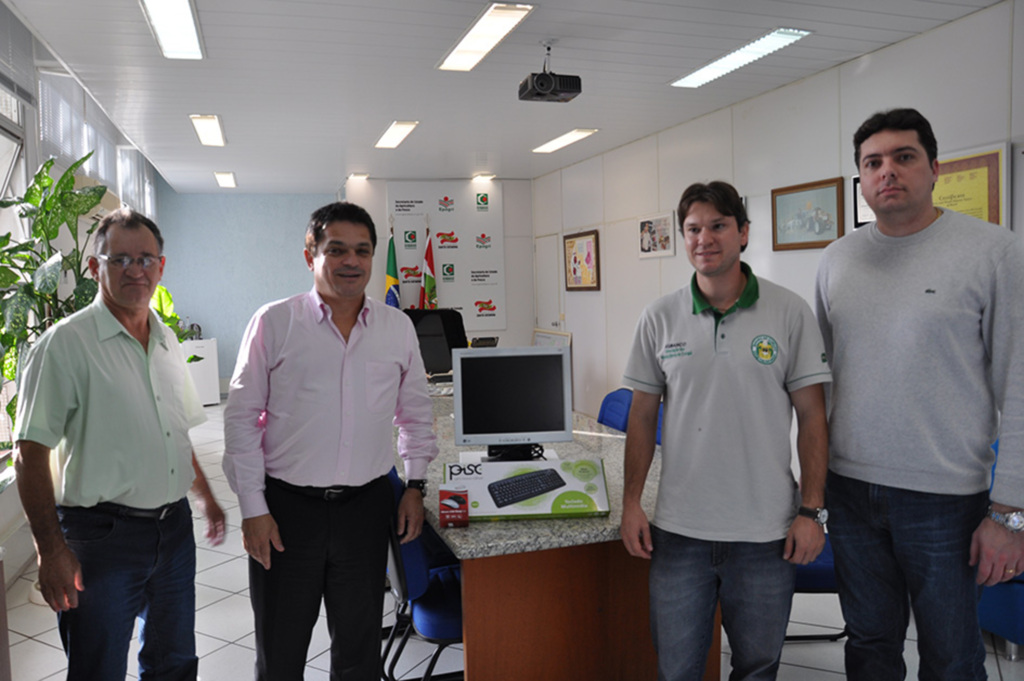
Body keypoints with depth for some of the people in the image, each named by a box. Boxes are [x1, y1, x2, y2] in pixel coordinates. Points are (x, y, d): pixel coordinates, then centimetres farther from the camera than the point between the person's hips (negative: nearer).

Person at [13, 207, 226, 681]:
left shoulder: (167, 342, 10)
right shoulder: (65, 344, -11)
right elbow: (30, 454, -14)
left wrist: (205, 498, 20)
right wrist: (51, 550, -18)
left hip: (174, 528, 6)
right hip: (103, 535, -6)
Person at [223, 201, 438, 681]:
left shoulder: (398, 327, 4)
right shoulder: (274, 322, -4)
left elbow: (416, 412, 14)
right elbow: (241, 418, -3)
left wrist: (415, 485, 7)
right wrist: (252, 509, -6)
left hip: (366, 506, 2)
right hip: (286, 506, -2)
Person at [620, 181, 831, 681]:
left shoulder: (789, 312, -4)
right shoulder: (659, 318, 0)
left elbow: (812, 418, -1)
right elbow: (642, 416, 5)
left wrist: (811, 511, -6)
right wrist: (631, 504, 2)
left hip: (767, 531, -1)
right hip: (679, 528, 1)